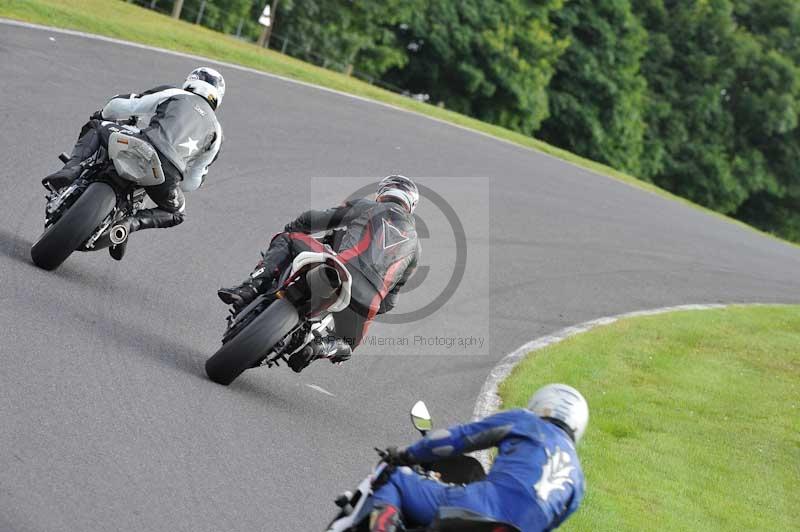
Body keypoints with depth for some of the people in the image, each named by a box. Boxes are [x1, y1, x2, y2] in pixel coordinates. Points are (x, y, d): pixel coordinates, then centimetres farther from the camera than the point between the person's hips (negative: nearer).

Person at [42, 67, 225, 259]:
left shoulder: (174, 95, 22)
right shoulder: (216, 130, 28)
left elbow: (121, 106, 16)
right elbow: (191, 184, 27)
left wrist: (104, 114, 39)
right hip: (168, 175, 1)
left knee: (94, 128, 25)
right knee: (176, 213, 33)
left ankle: (71, 170, -3)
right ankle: (132, 223, 3)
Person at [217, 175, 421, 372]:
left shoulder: (364, 206, 20)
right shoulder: (414, 245, 29)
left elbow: (312, 220, 15)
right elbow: (390, 301, 29)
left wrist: (288, 231, 34)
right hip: (368, 303, 3)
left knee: (285, 240, 17)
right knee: (343, 347, 32)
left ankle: (249, 289, -5)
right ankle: (323, 347, -5)